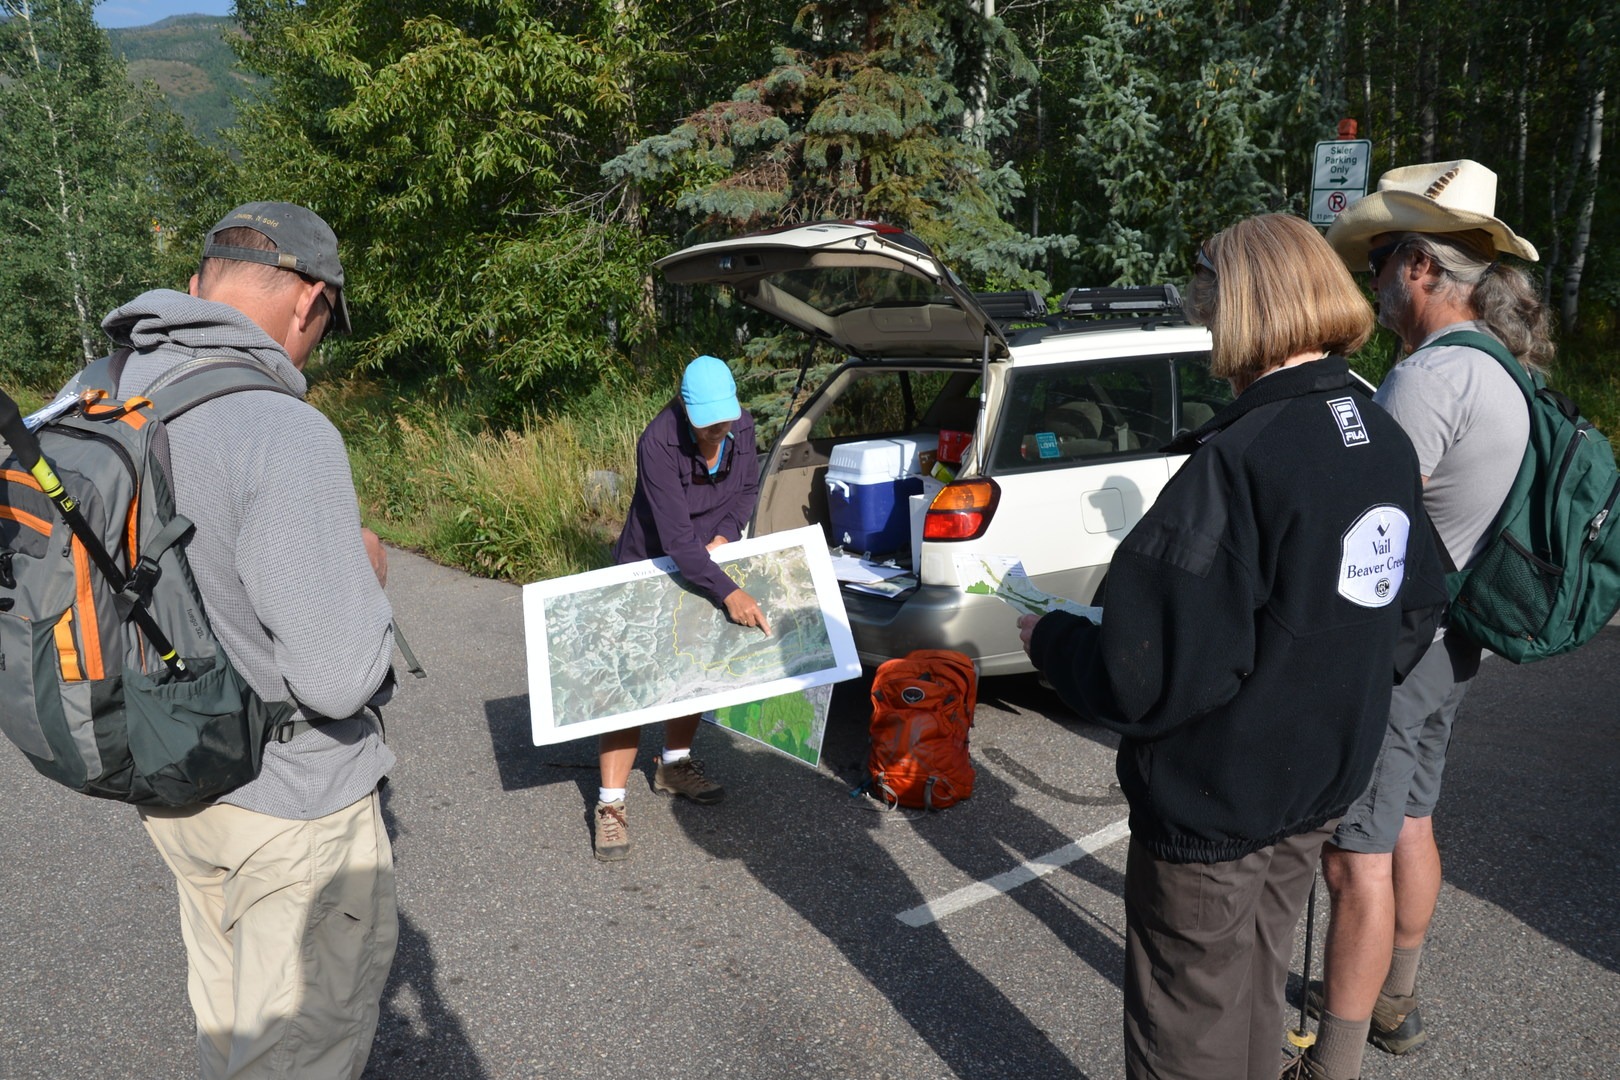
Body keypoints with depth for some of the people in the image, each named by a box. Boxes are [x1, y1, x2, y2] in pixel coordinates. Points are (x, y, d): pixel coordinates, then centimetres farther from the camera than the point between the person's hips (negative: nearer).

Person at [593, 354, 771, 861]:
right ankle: (610, 804, -5)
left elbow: (747, 487, 5)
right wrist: (727, 593, -42)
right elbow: (675, 537, -37)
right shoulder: (659, 443, -33)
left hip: (706, 563, 6)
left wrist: (725, 535, -13)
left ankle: (674, 765, 36)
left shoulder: (741, 428, -14)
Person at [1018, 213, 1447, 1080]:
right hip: (1319, 789, 8)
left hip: (1212, 805, -8)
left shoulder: (1239, 461, -28)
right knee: (1252, 999, 27)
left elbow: (1146, 679, -29)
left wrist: (1050, 638, -11)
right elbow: (1412, 618, 11)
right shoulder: (1388, 446, -1)